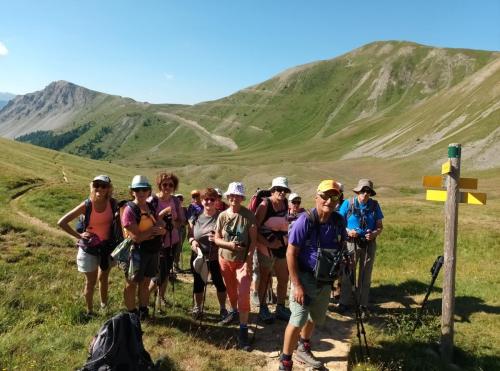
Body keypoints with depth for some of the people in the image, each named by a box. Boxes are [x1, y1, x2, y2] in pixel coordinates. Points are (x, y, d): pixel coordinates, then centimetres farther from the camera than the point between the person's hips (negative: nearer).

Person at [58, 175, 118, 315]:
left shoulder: (112, 203, -12)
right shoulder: (87, 205, -19)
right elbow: (61, 222, -16)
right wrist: (79, 235, -15)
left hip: (107, 246, 3)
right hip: (89, 247, -2)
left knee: (103, 278, 21)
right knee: (91, 282, 10)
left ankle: (104, 306, 42)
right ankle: (89, 311, 31)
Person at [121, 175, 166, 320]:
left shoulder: (151, 207, 6)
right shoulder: (129, 210, -15)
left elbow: (163, 228, 2)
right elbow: (136, 237, -21)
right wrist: (153, 230, -12)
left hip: (152, 251, 7)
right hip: (137, 252, -6)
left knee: (145, 282, 18)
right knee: (132, 283, 9)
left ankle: (143, 311, 32)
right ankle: (132, 313, 23)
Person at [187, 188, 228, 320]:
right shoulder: (195, 217, 0)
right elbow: (190, 234, 7)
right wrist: (192, 241, -14)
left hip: (216, 257, -2)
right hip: (198, 257, 2)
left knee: (219, 283, 10)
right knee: (198, 283, 14)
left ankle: (223, 309, 30)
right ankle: (197, 308, 36)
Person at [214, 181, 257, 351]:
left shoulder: (249, 216, -13)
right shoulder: (222, 215, -4)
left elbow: (253, 240, -11)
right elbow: (217, 239, 0)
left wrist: (248, 260, -19)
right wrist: (229, 244, -19)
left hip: (243, 261, -3)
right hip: (225, 259, 4)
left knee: (243, 295, -9)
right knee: (231, 290, 21)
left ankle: (243, 331, -2)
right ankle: (233, 312, 47)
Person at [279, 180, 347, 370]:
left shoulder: (339, 221, -5)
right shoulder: (305, 220, -21)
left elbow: (342, 248, 10)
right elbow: (291, 253, -18)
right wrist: (296, 285, -20)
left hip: (326, 280, 6)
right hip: (305, 278, -6)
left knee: (315, 319, 21)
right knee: (297, 321, -7)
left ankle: (303, 349, 44)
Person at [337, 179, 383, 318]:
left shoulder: (374, 205, 0)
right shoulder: (348, 203, -6)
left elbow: (380, 226, 4)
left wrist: (374, 234, -17)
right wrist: (348, 231, -20)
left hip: (369, 244, 2)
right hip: (351, 243, -2)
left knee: (365, 276, 11)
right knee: (347, 275, 4)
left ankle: (363, 306, 23)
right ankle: (344, 303, 19)